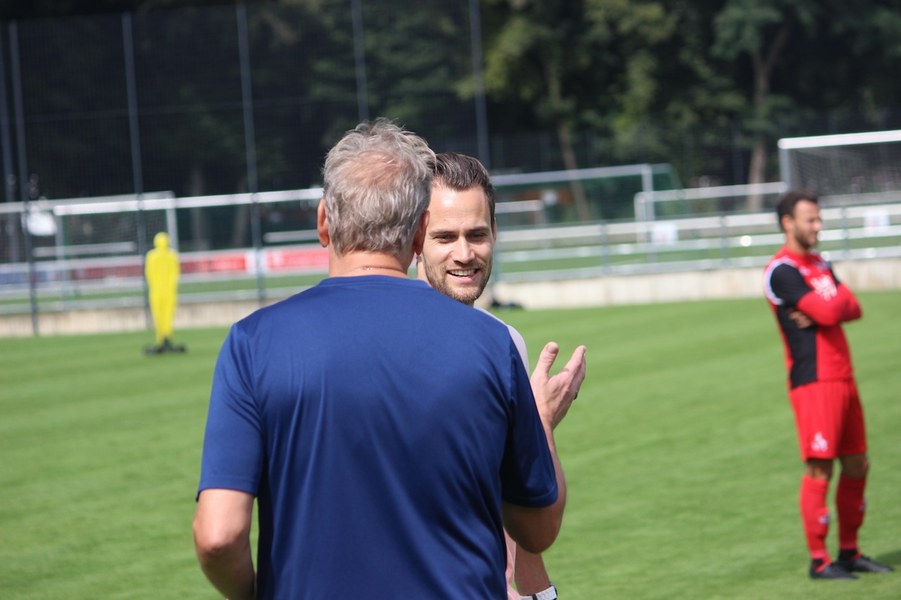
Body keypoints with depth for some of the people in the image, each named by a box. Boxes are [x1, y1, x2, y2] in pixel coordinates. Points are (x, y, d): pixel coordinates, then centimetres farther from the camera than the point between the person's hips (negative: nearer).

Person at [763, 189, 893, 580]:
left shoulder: (820, 265, 18)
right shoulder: (783, 270, -11)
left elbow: (852, 309, 8)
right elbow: (829, 313, -20)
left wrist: (826, 308, -11)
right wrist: (839, 298, 1)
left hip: (842, 378, 9)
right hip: (814, 381, -9)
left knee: (856, 466, 11)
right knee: (819, 469, -7)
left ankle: (849, 553, 20)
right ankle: (818, 561, -1)